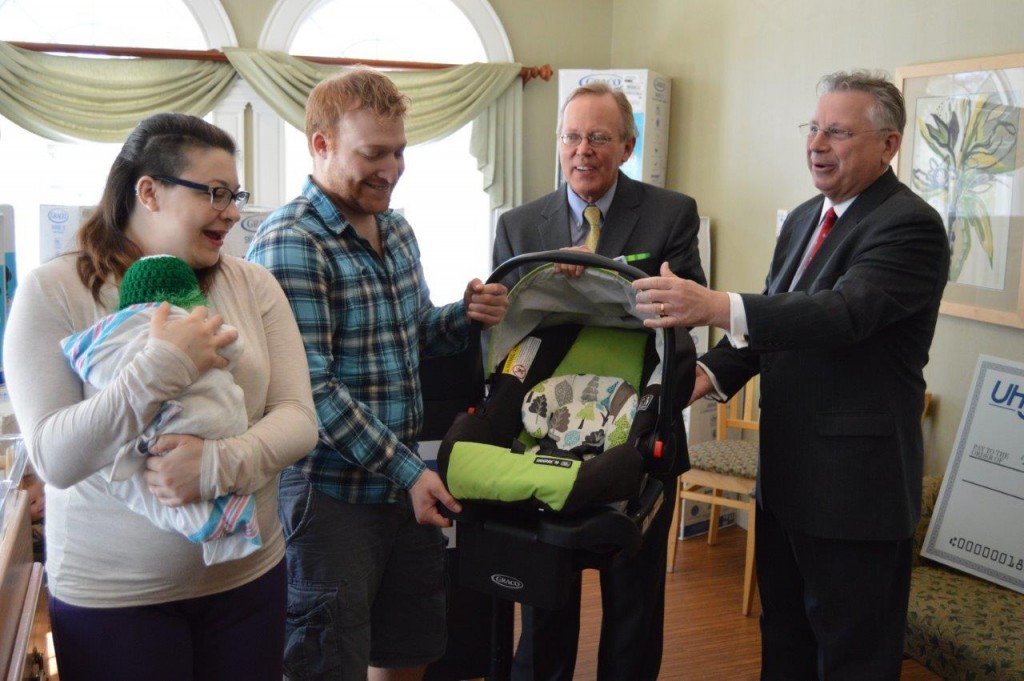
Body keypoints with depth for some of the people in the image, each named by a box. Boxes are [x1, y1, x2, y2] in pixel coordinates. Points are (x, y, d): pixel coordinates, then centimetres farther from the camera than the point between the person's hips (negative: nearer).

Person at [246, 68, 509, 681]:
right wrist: (405, 469, -20)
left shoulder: (397, 230, 10)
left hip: (407, 484, 8)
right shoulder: (290, 244, -16)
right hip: (330, 494, -8)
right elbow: (310, 387, -21)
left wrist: (465, 316, -2)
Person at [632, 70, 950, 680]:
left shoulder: (909, 225, -17)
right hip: (786, 471, 8)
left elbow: (844, 312, -32)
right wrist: (713, 373, -8)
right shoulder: (805, 218, 10)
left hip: (855, 484, -8)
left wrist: (714, 307, -43)